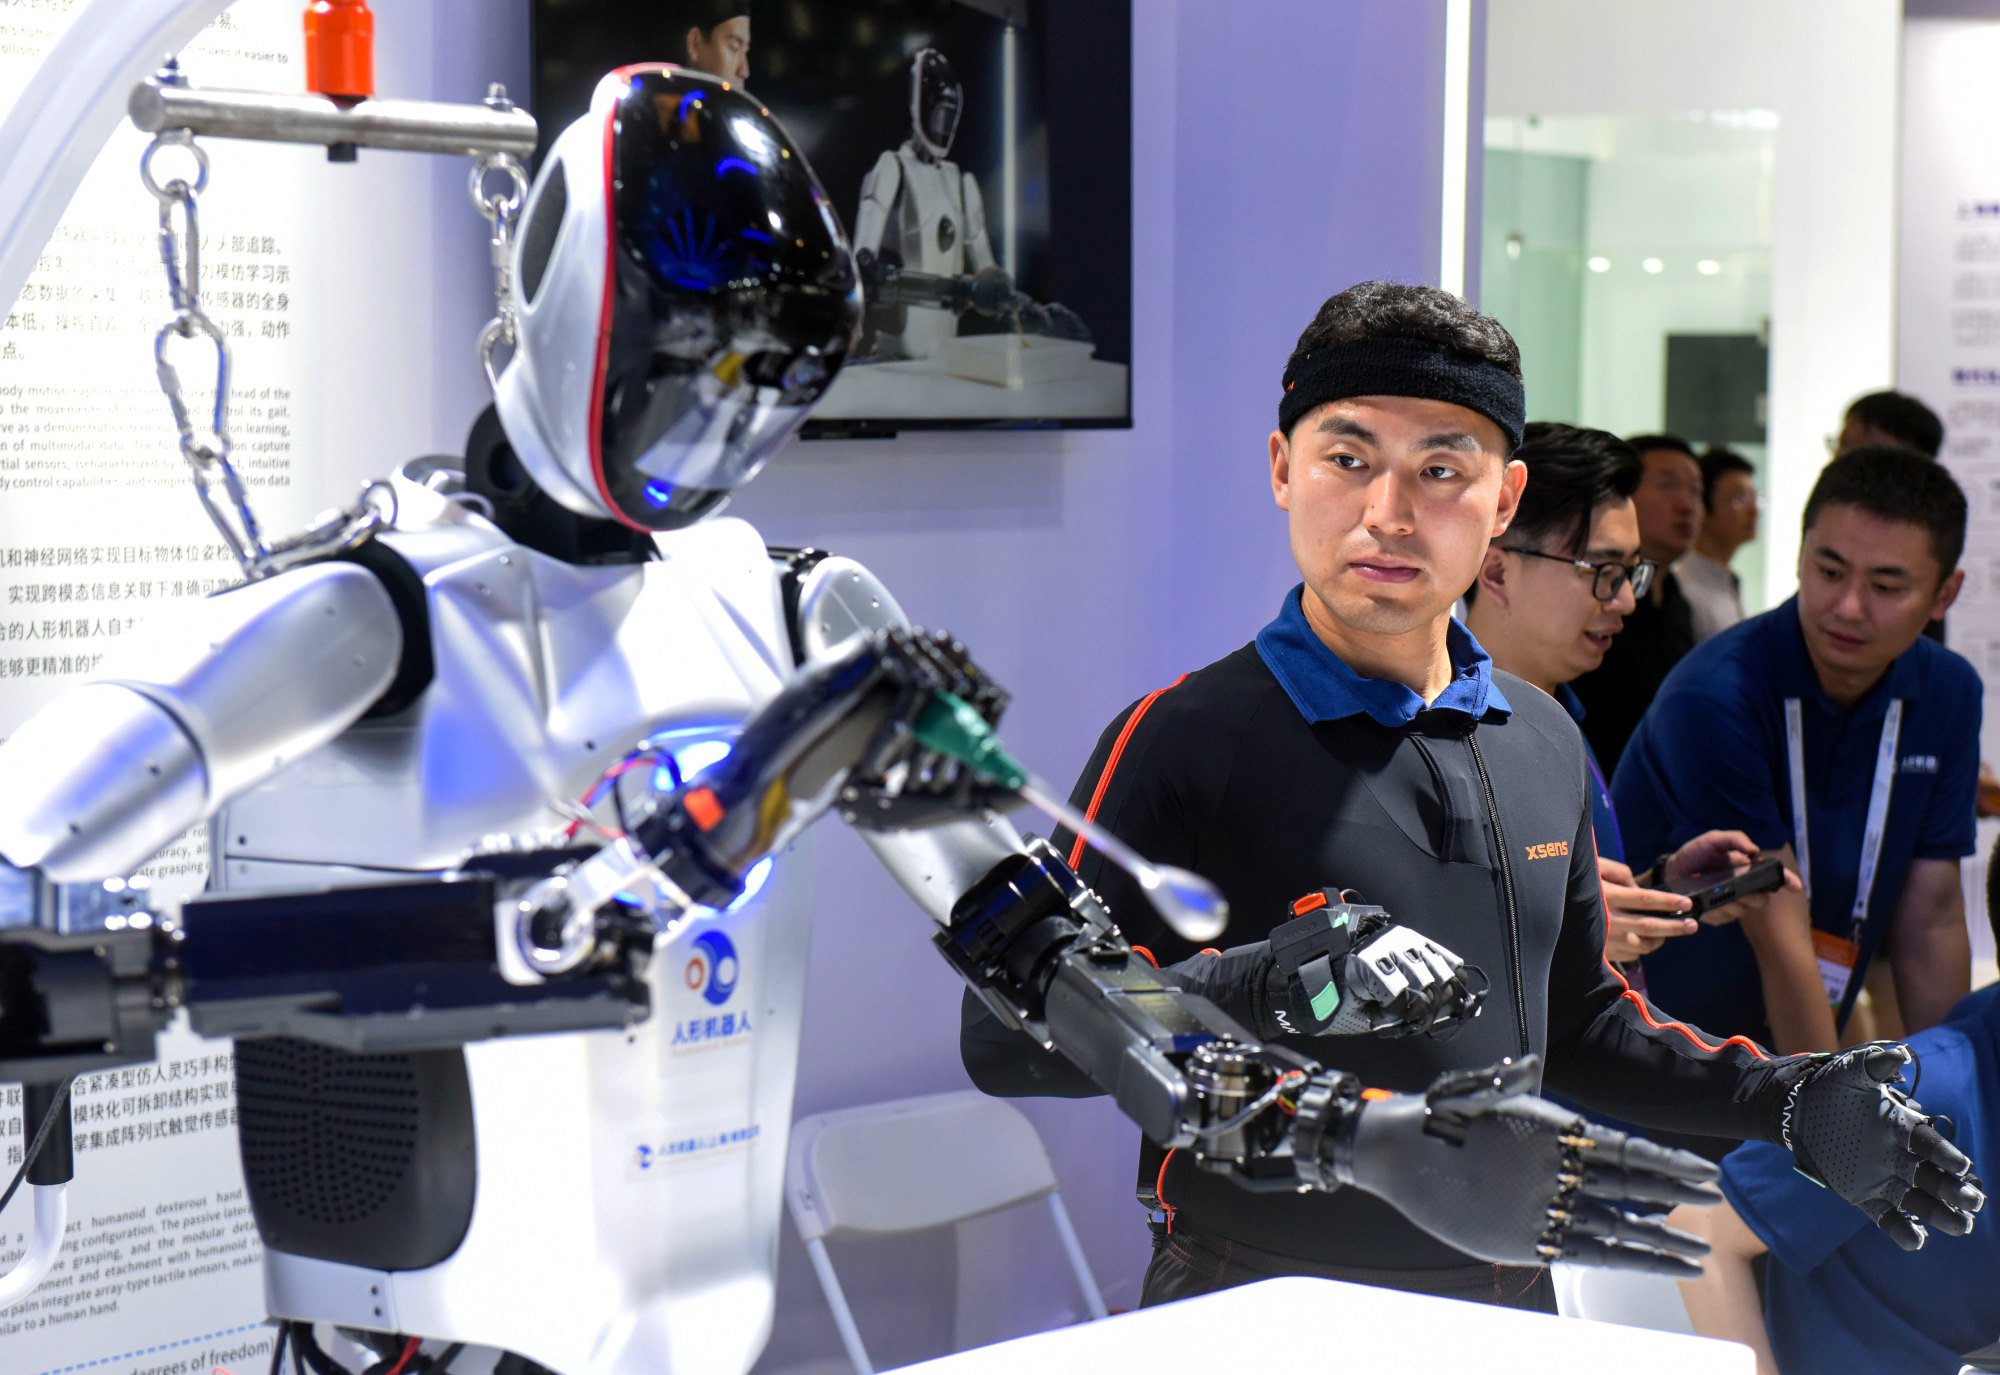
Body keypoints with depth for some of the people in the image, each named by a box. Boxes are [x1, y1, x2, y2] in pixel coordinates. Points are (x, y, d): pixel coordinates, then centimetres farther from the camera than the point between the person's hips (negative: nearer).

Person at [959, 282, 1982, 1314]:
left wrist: (1793, 1100, 10)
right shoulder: (1183, 740, -12)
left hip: (1510, 1305, 5)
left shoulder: (1544, 742, 8)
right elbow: (1006, 1034, -21)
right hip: (1261, 1321, -5)